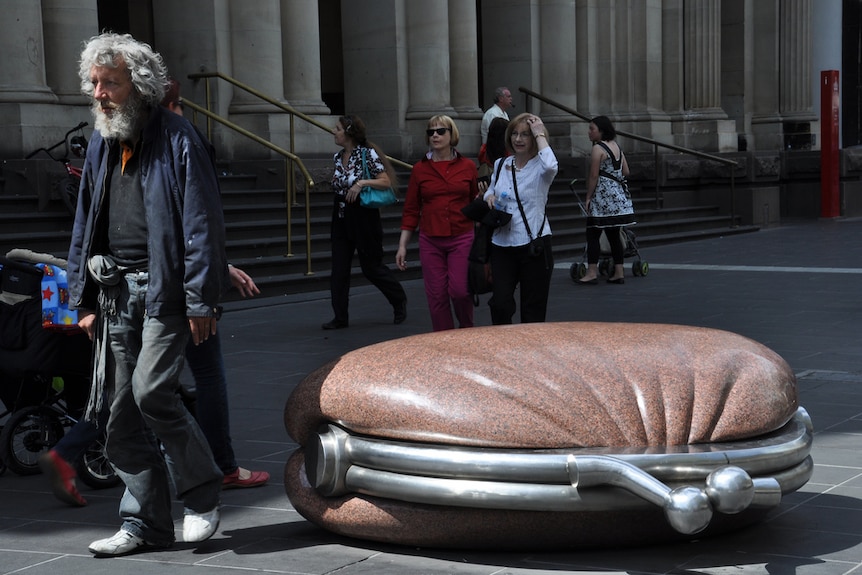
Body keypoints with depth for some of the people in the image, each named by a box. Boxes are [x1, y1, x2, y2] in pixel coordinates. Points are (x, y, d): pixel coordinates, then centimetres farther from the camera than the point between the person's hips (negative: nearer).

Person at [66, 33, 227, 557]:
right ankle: (146, 524, 14)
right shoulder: (101, 146, 15)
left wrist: (201, 300, -14)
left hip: (165, 288, -7)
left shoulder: (177, 139, -7)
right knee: (123, 412, 5)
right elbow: (85, 227, 19)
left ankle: (203, 490, 5)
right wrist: (85, 299, 14)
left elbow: (202, 224, -10)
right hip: (116, 292, 7)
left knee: (151, 391, -18)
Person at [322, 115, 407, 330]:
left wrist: (362, 183, -26)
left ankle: (399, 301, 26)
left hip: (364, 217, -6)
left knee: (371, 266, 3)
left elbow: (386, 181, -16)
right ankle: (340, 317, 7)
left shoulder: (367, 154, -12)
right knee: (339, 270, 1)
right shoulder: (338, 157, 8)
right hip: (341, 219, 6)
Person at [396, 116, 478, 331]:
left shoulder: (467, 166, 3)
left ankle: (467, 329, 18)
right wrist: (402, 245, 4)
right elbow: (411, 210, 7)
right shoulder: (420, 169, 4)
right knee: (436, 296, 2)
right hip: (430, 242, 1)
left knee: (459, 290, -11)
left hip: (461, 239, -1)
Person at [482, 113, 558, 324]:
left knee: (533, 309, 4)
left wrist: (540, 135, -18)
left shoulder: (540, 167, -6)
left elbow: (551, 166, -32)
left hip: (534, 244, -4)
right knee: (500, 303, -6)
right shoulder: (501, 164, 11)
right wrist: (489, 197, 3)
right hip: (502, 244, 4)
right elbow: (490, 190, 28)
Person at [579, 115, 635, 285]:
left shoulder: (598, 149, -11)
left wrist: (588, 197, -9)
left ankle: (592, 272, -8)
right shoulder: (617, 147, 13)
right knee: (614, 234, 10)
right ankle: (619, 272, 10)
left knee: (593, 233, -5)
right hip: (619, 195, 8)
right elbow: (626, 172, 15)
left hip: (603, 195, -8)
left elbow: (593, 176, -14)